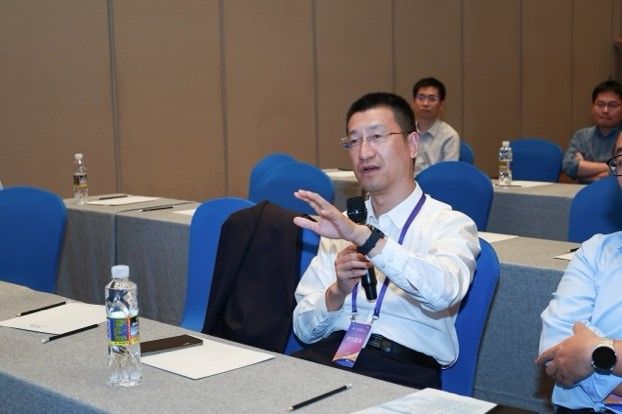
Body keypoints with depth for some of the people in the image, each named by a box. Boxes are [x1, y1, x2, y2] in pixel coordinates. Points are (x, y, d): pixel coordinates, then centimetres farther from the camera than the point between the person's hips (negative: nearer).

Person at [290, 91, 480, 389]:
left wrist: (363, 236, -29)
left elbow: (443, 291, -21)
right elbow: (304, 328, 14)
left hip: (403, 369, -3)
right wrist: (338, 291, -6)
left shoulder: (450, 224, 3)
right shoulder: (340, 225, 17)